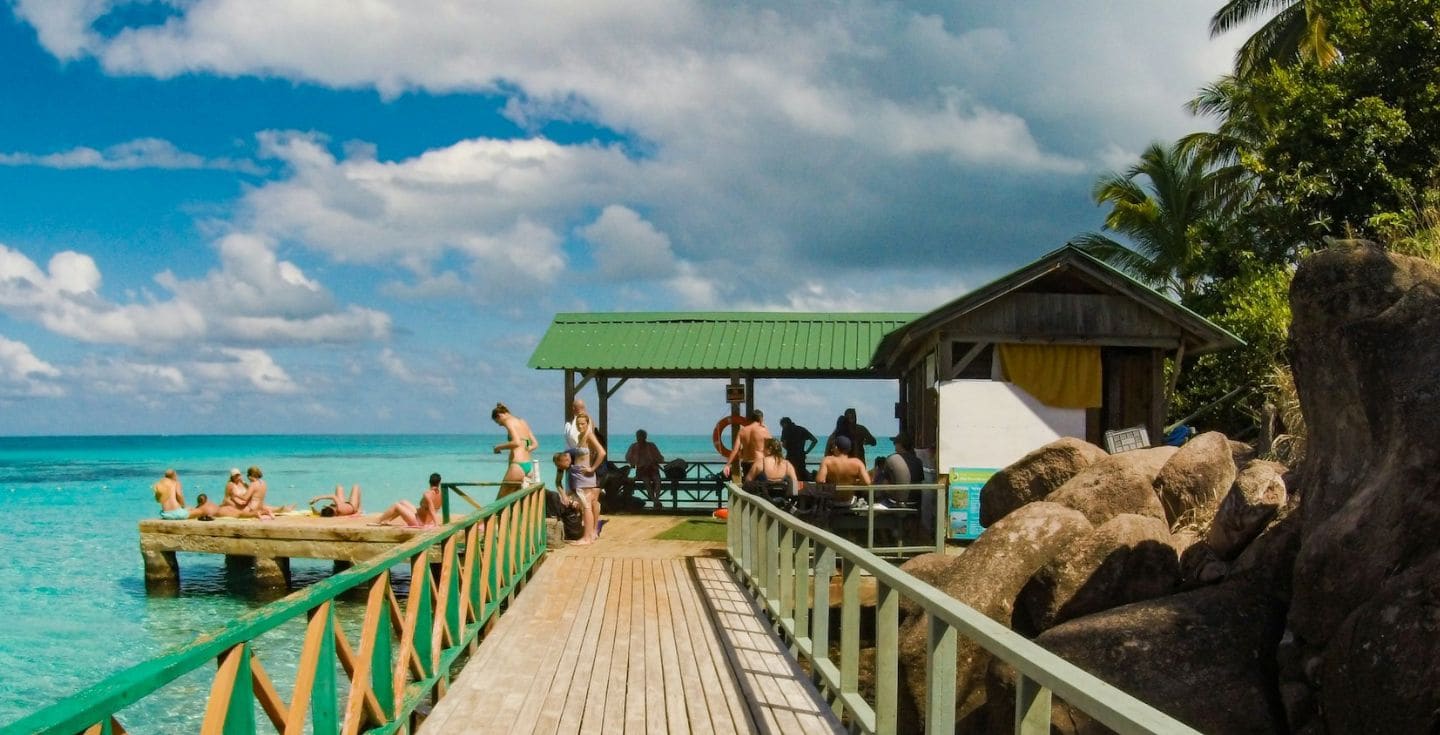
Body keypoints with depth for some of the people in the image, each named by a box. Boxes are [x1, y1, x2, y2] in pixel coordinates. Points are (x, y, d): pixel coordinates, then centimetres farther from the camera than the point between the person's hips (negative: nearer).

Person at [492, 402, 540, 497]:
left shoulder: (509, 421, -5)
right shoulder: (522, 422, 19)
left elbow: (516, 442, -19)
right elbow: (535, 444, 20)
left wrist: (499, 447, -7)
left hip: (517, 465, -8)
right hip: (529, 466, 8)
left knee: (500, 502, -2)